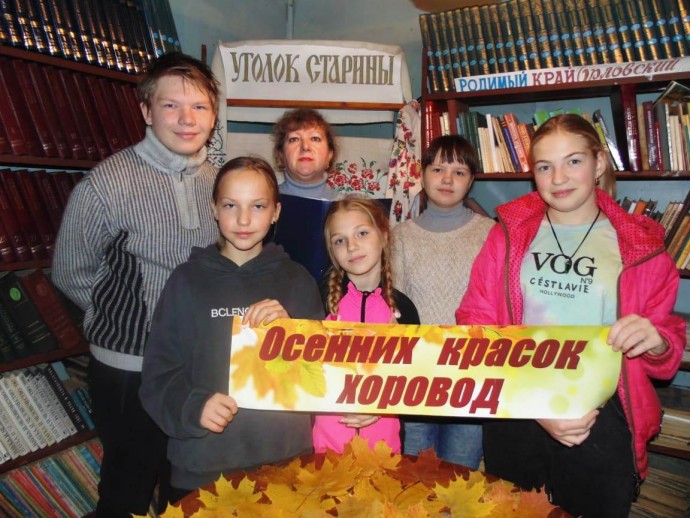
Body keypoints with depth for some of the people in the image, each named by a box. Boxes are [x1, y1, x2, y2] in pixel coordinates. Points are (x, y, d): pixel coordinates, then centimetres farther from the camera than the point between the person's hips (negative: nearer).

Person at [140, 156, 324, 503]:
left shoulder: (297, 281, 3)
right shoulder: (187, 280, 0)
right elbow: (158, 375, -1)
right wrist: (193, 407, -20)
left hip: (285, 462, 1)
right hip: (201, 467, 0)